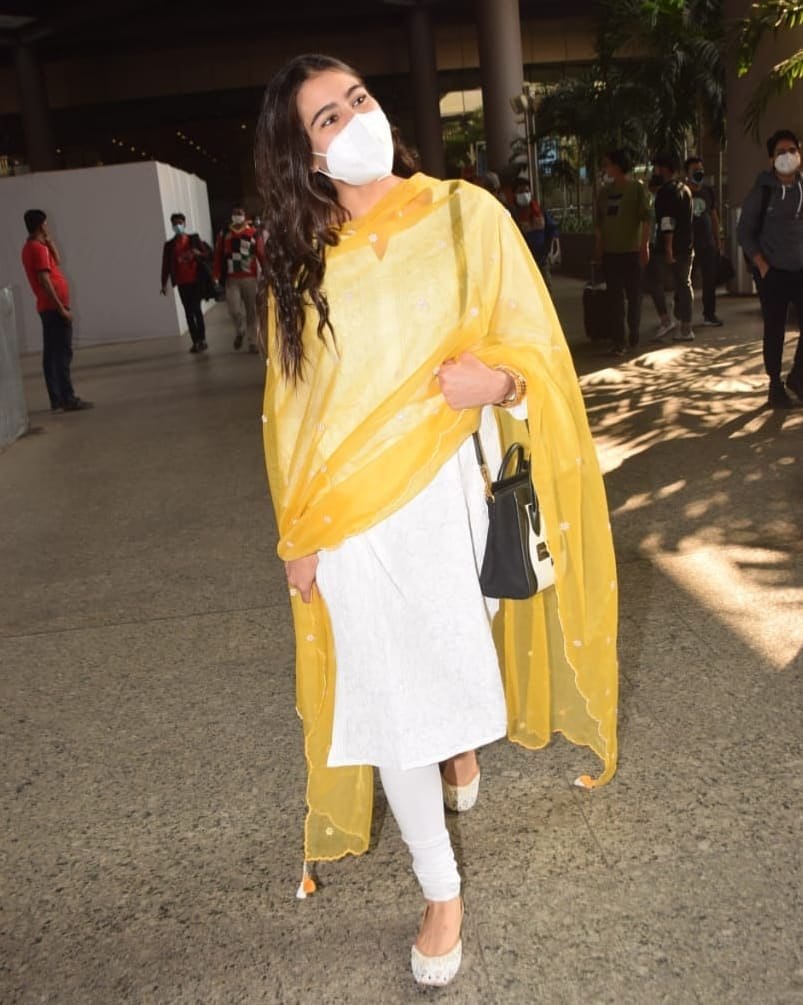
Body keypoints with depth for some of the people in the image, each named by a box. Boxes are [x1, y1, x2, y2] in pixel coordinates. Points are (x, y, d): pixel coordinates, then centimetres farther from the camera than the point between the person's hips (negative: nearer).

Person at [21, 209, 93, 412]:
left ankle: (56, 400, 11)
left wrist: (49, 241, 13)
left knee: (51, 354, 8)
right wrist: (61, 308, -21)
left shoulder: (30, 248, 15)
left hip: (47, 307, 10)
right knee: (63, 353, -8)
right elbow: (44, 280, -21)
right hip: (54, 307, -10)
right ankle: (68, 399, -8)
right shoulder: (39, 248, -14)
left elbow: (57, 261, 24)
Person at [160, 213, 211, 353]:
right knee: (188, 312, 3)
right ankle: (195, 341, 6)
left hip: (195, 280, -2)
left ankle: (202, 340, 0)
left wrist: (199, 254, -20)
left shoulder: (194, 239, 5)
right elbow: (166, 265, 6)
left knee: (196, 309, -8)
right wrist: (164, 284, 1)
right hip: (181, 283, 2)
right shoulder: (169, 245, 8)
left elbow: (208, 254, 2)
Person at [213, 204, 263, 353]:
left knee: (251, 311, 5)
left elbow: (261, 254, -2)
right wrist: (216, 276, -3)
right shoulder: (224, 234, 5)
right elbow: (218, 255, 3)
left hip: (250, 278, 0)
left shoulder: (254, 233, 1)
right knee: (234, 309, -9)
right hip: (231, 279, 0)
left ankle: (252, 342, 16)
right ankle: (240, 331, 22)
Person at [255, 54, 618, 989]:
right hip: (353, 516, 1)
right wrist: (298, 535, 6)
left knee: (456, 650, 17)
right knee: (387, 701, 3)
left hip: (454, 490, 0)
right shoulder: (299, 260, 3)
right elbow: (293, 405, 7)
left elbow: (534, 347, -1)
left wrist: (498, 379, -24)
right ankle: (440, 889, 24)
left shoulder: (466, 214, -2)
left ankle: (464, 747, 54)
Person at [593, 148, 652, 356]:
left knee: (634, 296, 5)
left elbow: (646, 218, -7)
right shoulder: (605, 191, 10)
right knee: (616, 298, 0)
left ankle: (633, 336, 20)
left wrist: (645, 246, -14)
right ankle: (618, 341, 1)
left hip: (632, 251, -3)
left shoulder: (637, 189, -2)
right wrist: (598, 247, 10)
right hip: (610, 252, 3)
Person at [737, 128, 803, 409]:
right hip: (773, 273, -3)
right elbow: (745, 232, -1)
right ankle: (775, 387, 14)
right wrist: (761, 265, -9)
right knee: (774, 332, 3)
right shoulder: (762, 191, -4)